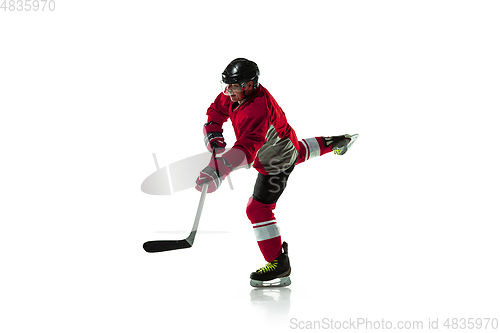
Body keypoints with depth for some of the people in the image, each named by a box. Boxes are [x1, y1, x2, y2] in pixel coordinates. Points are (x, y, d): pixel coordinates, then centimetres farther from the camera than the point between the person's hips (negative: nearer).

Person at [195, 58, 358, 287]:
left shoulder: (258, 110, -44)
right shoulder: (234, 94, -17)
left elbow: (247, 148, -56)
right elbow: (216, 111, -2)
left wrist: (219, 170, -69)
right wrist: (214, 136, -20)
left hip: (277, 163, -9)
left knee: (258, 208, -13)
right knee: (298, 151, 41)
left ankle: (278, 264, -6)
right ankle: (334, 143, 66)